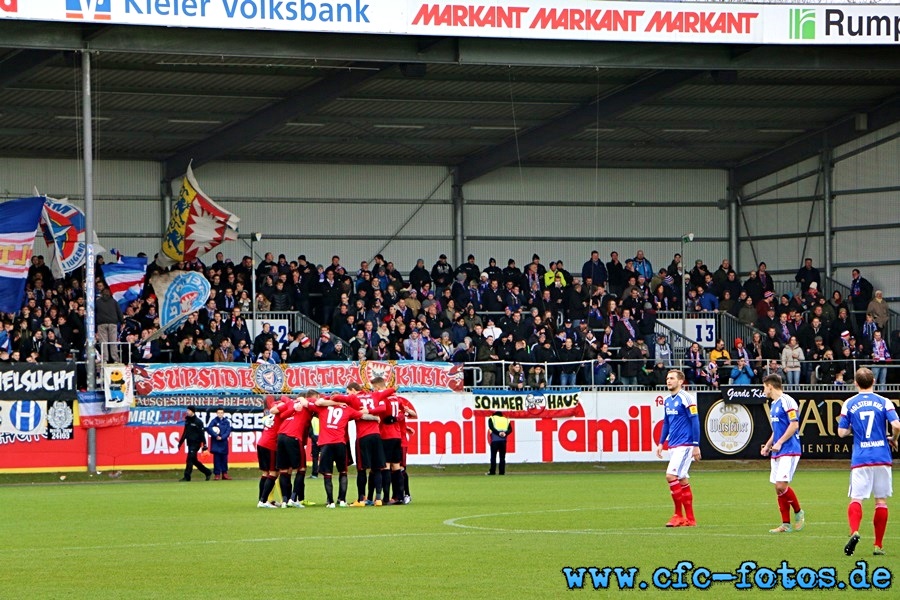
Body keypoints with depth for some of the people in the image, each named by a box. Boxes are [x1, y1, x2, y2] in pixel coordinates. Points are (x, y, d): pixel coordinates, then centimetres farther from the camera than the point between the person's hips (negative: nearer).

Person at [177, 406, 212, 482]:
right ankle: (207, 472, 23)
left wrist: (204, 444, -15)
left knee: (190, 459, -13)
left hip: (196, 443, -8)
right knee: (194, 460, 12)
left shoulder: (198, 422, -9)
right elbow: (185, 433, 22)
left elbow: (202, 434, -12)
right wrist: (180, 442, 21)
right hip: (190, 443, 8)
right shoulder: (187, 421, 13)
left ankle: (187, 476, -12)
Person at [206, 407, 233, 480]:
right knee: (216, 458, -3)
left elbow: (228, 431, 0)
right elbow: (209, 429, -11)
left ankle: (224, 473, 13)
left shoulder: (227, 421, 4)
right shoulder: (214, 420, -2)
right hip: (216, 442, -2)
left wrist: (222, 437, -13)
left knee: (224, 457, 6)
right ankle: (217, 474, 0)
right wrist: (216, 436, -18)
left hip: (223, 442, 2)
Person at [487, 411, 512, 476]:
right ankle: (502, 472, 1)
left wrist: (499, 433, -13)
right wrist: (505, 433, -11)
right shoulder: (506, 420, 19)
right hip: (503, 440, 2)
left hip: (494, 440, -2)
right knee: (502, 457, 5)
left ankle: (492, 472, -5)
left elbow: (491, 427, -7)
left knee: (493, 457, 0)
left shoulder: (492, 419, 11)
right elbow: (510, 429, 4)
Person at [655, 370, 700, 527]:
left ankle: (678, 514, -9)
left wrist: (696, 445, -16)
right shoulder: (668, 401, 14)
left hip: (684, 445, -8)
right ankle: (690, 519, 11)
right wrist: (661, 443, 17)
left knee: (671, 475, -16)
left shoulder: (686, 398, -11)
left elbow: (695, 422, -13)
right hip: (673, 446, 8)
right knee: (682, 480, 8)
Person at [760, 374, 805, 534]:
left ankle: (798, 512, 5)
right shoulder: (774, 404, 19)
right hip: (777, 452, 9)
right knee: (778, 488, 5)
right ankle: (786, 525, 8)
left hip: (789, 450, -9)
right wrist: (767, 445, 17)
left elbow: (794, 425, -17)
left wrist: (779, 443, -17)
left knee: (781, 486, -15)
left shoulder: (787, 401, -10)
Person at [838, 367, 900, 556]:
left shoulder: (849, 404, 2)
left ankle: (854, 532, -30)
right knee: (881, 500, 8)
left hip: (860, 459, 0)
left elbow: (842, 432, 1)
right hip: (882, 457, 0)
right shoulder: (884, 402, 1)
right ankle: (878, 545, 7)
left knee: (856, 498, -2)